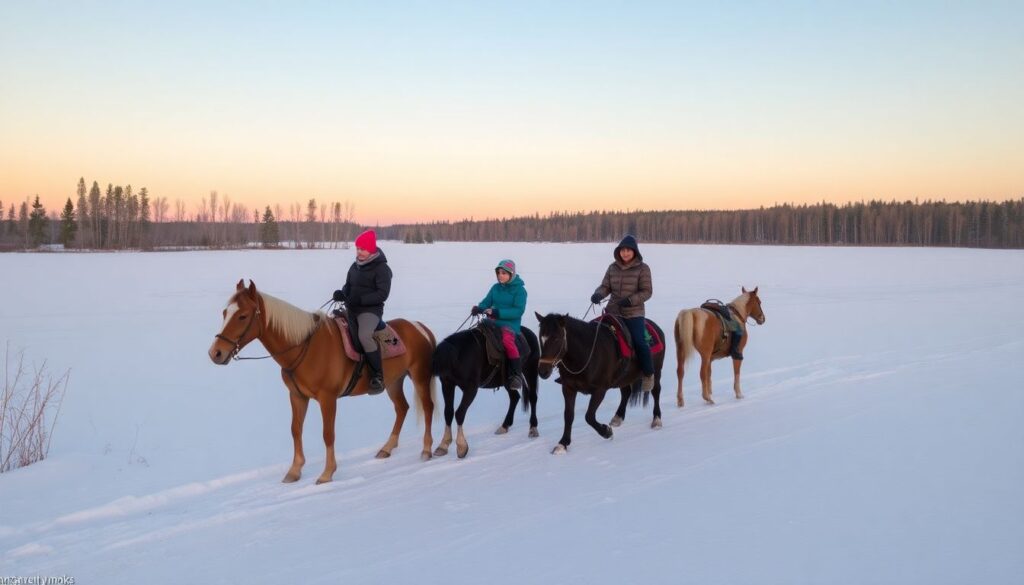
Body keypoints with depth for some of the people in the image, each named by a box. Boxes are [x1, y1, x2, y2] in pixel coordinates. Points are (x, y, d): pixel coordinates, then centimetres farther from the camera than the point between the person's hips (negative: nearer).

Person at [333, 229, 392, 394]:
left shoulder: (381, 268, -9)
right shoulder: (355, 267, 13)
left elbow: (382, 294, -16)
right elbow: (349, 286, 22)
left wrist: (361, 300, -26)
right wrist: (342, 294, -3)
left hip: (371, 309, -9)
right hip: (352, 309, 9)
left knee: (364, 335, -33)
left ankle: (378, 375, -20)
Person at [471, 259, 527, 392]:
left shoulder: (519, 290, -4)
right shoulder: (495, 288, 13)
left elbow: (518, 311, -13)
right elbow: (487, 302, 12)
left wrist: (498, 312, -22)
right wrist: (479, 308, -13)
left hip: (510, 323, -7)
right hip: (493, 321, 7)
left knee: (507, 340, -33)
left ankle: (517, 375, -25)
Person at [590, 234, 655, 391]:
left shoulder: (642, 268, -4)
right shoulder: (613, 268, 7)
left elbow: (647, 291, -6)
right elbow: (605, 287, 8)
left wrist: (631, 300, -21)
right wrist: (598, 295, -15)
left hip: (634, 314, -4)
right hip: (613, 311, 4)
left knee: (639, 342, -18)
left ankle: (648, 375, 1)